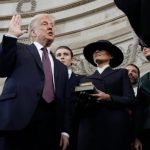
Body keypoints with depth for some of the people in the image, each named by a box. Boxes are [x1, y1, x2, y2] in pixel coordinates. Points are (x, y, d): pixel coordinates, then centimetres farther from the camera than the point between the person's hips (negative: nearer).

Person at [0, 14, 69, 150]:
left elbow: (63, 102, 20)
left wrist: (64, 130, 9)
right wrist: (11, 36, -6)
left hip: (51, 125, 4)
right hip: (20, 119, -4)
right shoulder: (19, 50, 15)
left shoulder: (61, 67, 25)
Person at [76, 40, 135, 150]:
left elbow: (130, 100, 3)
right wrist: (81, 100, -7)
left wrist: (108, 98, -11)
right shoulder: (86, 79, 22)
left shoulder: (121, 73, 16)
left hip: (115, 127, -2)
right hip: (90, 129, 2)